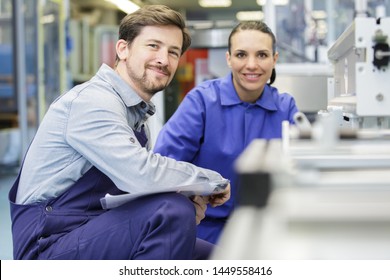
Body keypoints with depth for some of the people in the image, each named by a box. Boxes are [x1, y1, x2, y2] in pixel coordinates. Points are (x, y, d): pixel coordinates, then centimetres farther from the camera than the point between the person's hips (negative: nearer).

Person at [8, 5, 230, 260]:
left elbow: (139, 186, 12)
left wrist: (188, 200, -9)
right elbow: (141, 174, -28)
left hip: (99, 234, 9)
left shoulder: (137, 115, 14)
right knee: (174, 211, -28)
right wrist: (211, 179, -13)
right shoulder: (93, 99, -16)